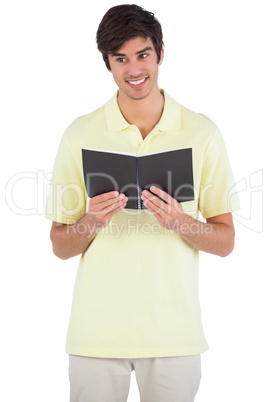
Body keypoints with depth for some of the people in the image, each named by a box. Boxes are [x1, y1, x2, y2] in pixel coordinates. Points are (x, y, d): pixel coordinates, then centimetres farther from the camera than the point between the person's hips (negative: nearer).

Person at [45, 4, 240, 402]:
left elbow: (225, 241, 2)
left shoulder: (202, 133, 0)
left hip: (174, 331, 0)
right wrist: (91, 223, -16)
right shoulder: (80, 134, 1)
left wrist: (179, 222, -16)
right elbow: (61, 246, 4)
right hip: (97, 330, 0)